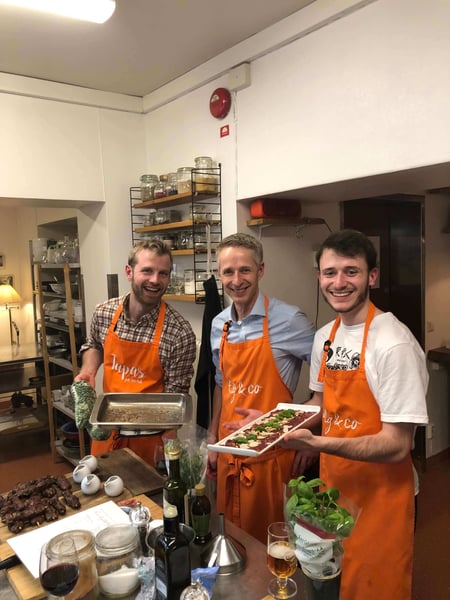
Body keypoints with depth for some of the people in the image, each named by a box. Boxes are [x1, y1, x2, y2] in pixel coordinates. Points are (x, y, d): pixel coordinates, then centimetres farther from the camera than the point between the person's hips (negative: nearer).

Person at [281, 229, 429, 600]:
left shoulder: (394, 344, -23)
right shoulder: (325, 336, 0)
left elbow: (396, 446, -23)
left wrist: (315, 443, -33)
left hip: (379, 498, -7)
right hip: (332, 486, 7)